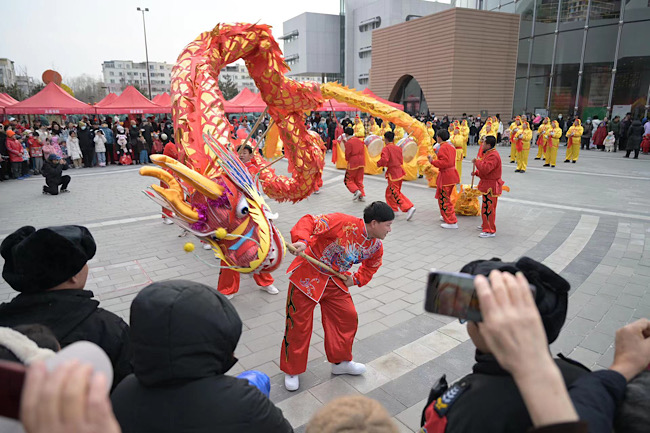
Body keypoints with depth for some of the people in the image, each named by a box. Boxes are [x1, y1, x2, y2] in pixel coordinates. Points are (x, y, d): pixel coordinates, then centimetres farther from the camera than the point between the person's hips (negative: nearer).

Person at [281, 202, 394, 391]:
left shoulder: (376, 247, -4)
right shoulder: (344, 223, -28)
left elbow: (371, 266, 19)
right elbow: (310, 221, -32)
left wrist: (356, 279, 3)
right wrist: (302, 240, -50)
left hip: (336, 282, 7)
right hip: (308, 276, -7)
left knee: (348, 318, 11)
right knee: (298, 325, 3)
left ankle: (340, 362, 35)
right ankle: (292, 371, 26)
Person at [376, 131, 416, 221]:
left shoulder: (386, 148, -13)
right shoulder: (398, 148, 10)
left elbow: (384, 159, -27)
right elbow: (401, 160, 12)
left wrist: (378, 164, -8)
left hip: (393, 173, -8)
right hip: (399, 171, 8)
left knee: (394, 193, -3)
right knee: (389, 192, 22)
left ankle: (409, 208, -14)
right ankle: (393, 208, 29)